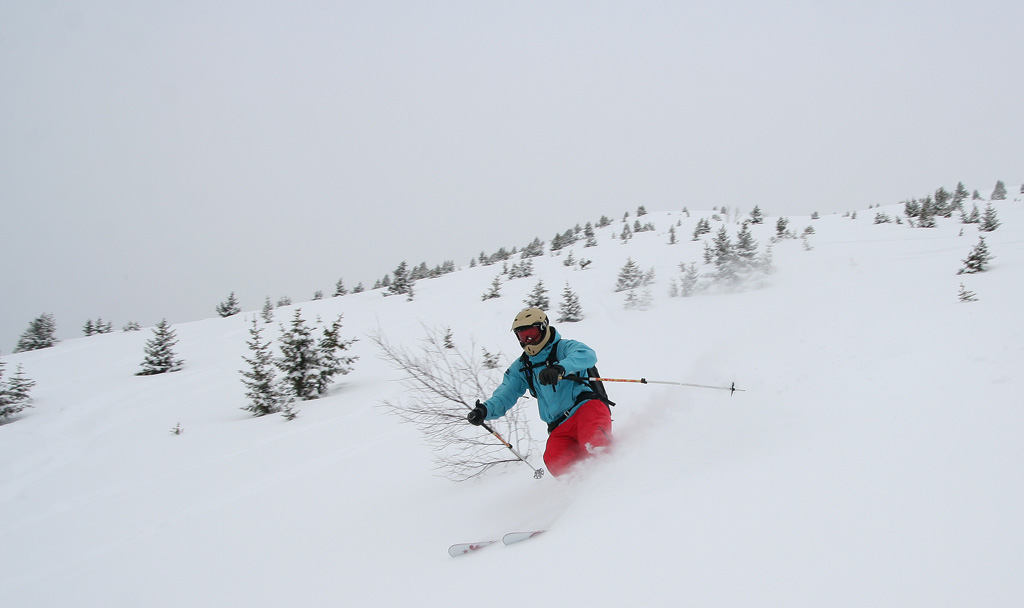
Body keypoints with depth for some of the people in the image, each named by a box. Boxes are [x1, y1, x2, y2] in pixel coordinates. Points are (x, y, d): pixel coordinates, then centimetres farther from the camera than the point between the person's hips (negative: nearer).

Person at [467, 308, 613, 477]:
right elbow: (504, 396, 13)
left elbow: (587, 355, -19)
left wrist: (560, 368, -38)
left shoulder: (563, 348, 3)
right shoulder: (521, 368, 20)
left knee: (593, 444, -36)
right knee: (555, 462, -26)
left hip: (587, 405, -4)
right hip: (561, 427, 5)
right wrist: (485, 410, -9)